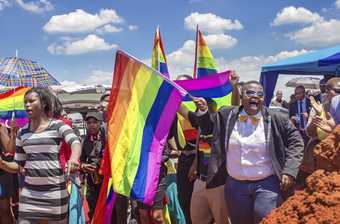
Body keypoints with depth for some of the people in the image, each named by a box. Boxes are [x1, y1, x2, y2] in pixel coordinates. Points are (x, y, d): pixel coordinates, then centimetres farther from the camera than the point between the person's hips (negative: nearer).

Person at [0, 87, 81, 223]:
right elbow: (18, 165, 13)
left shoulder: (58, 126, -4)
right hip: (29, 193, 4)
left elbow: (75, 142, -23)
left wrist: (74, 159, -44)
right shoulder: (22, 132, 9)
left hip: (55, 191, -4)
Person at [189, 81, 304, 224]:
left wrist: (289, 171, -9)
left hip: (267, 184, -3)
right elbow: (207, 127, 17)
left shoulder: (275, 119, -5)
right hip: (235, 185, 3)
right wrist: (203, 111, -3)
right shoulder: (226, 115, 1)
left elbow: (295, 141, 0)